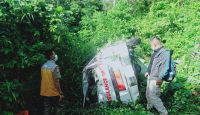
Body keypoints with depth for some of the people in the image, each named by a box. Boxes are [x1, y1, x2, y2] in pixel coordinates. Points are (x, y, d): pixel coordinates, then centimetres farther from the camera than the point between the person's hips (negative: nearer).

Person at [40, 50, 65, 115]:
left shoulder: (43, 66, 5)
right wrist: (60, 93, -16)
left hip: (45, 92, 7)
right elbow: (56, 81, -21)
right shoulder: (55, 66, -19)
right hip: (53, 93, -7)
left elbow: (43, 79, 13)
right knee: (61, 106, 11)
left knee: (47, 109, 15)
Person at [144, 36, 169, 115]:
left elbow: (165, 67, -24)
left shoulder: (164, 52, -17)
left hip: (156, 79, -9)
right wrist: (148, 72, 30)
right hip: (150, 77, 10)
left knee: (153, 96, -10)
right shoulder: (155, 52, 13)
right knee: (148, 94, 19)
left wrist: (160, 78, -30)